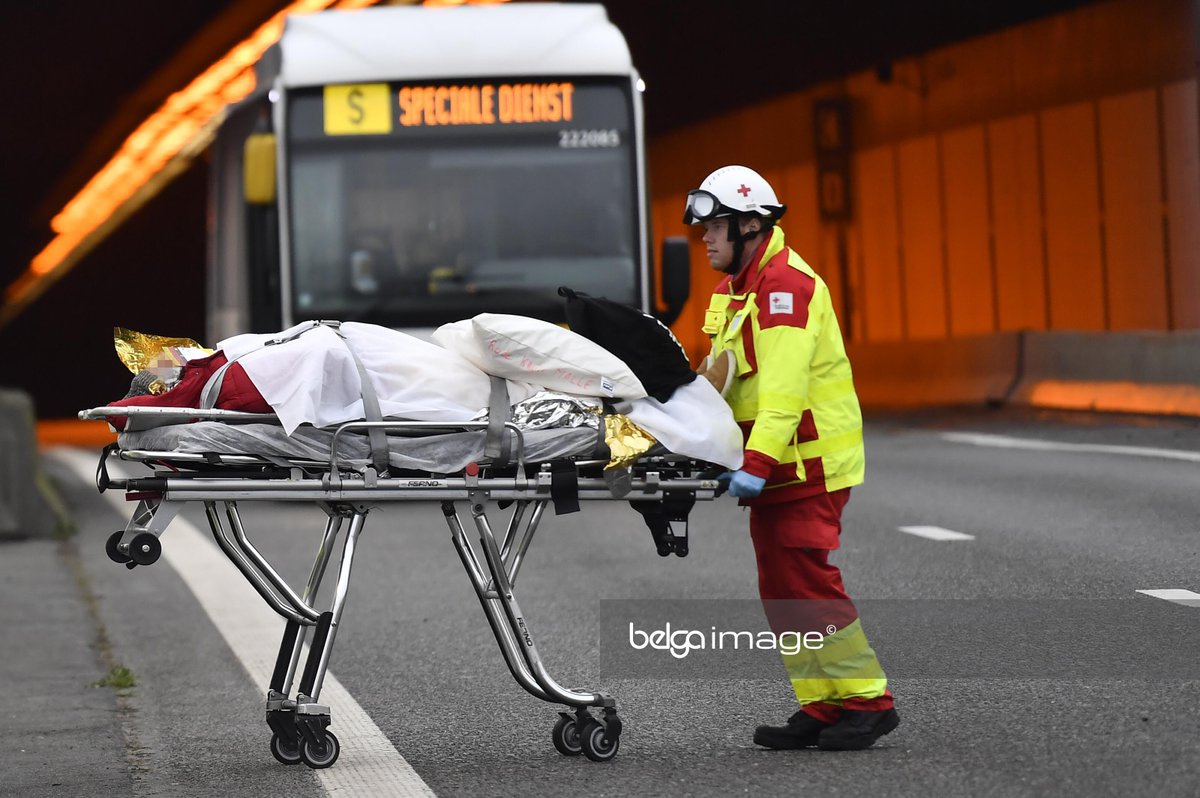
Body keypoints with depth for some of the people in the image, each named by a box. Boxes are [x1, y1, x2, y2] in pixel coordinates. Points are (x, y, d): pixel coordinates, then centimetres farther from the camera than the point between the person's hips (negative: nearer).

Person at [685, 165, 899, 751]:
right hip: (776, 466, 10)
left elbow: (784, 387, -27)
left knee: (807, 584, -11)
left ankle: (867, 700, -4)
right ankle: (822, 705, 13)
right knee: (781, 592, 9)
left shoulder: (785, 285, -17)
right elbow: (725, 381, 22)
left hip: (808, 465, -10)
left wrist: (757, 462, -34)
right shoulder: (739, 287, 17)